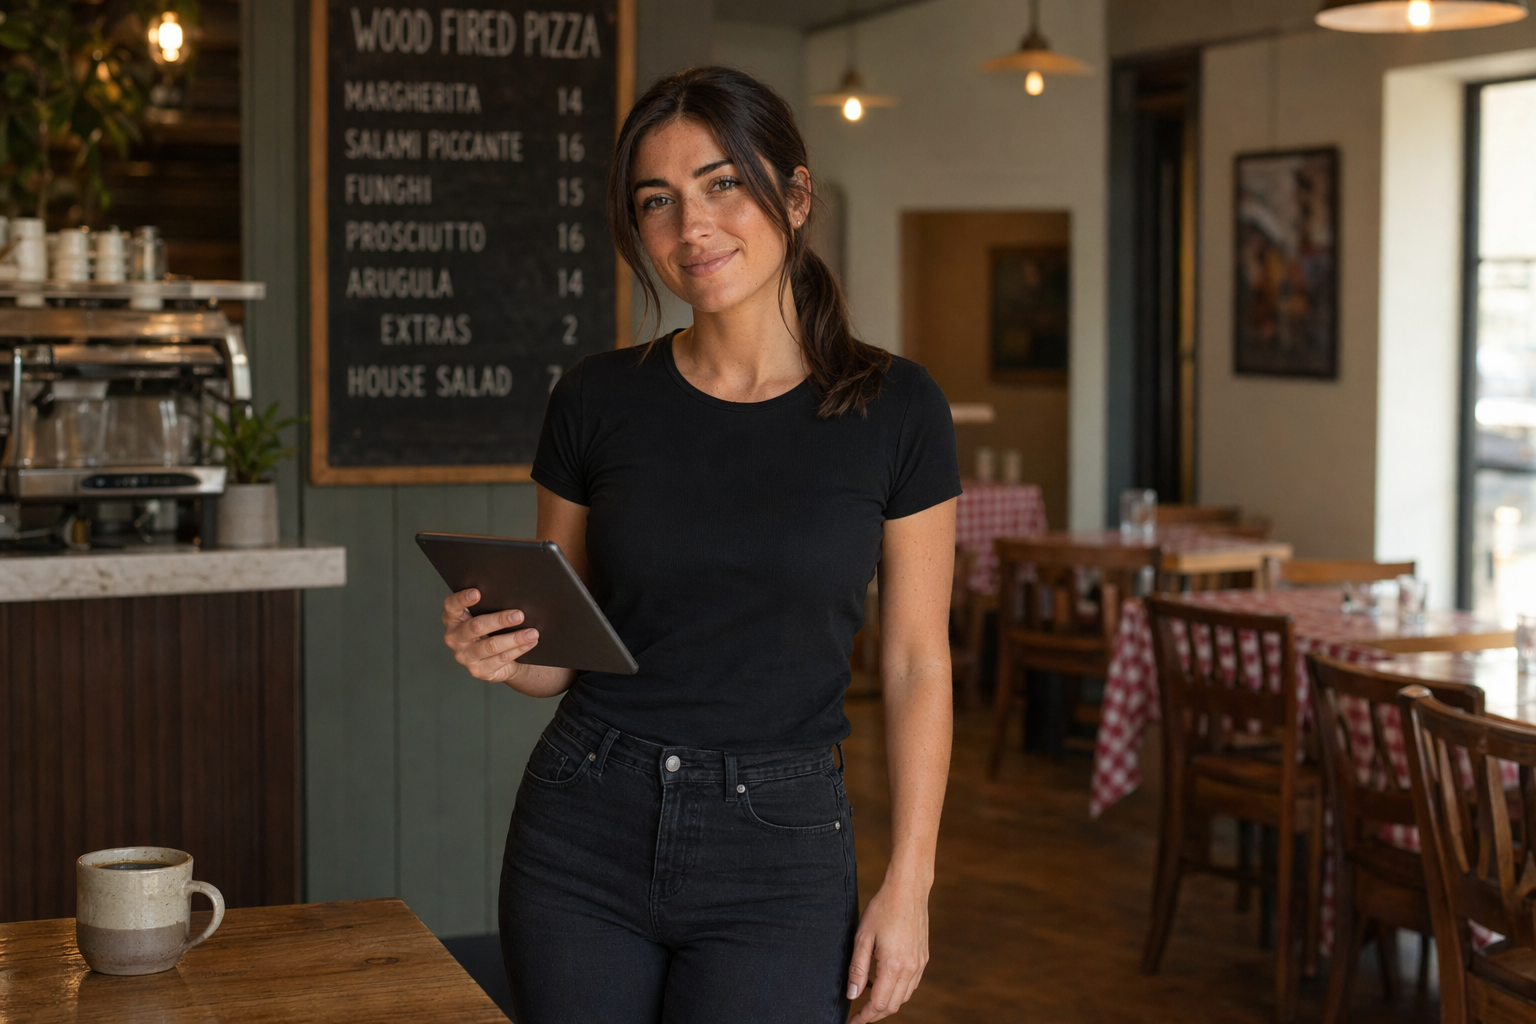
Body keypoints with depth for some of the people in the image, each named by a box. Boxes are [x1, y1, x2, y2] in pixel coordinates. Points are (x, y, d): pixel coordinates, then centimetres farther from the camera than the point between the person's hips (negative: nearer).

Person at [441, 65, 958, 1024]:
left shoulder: (893, 408, -4)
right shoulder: (598, 399, 0)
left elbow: (917, 664, -1)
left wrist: (909, 883, -6)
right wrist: (497, 651, -14)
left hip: (777, 849, -2)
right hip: (584, 834, 2)